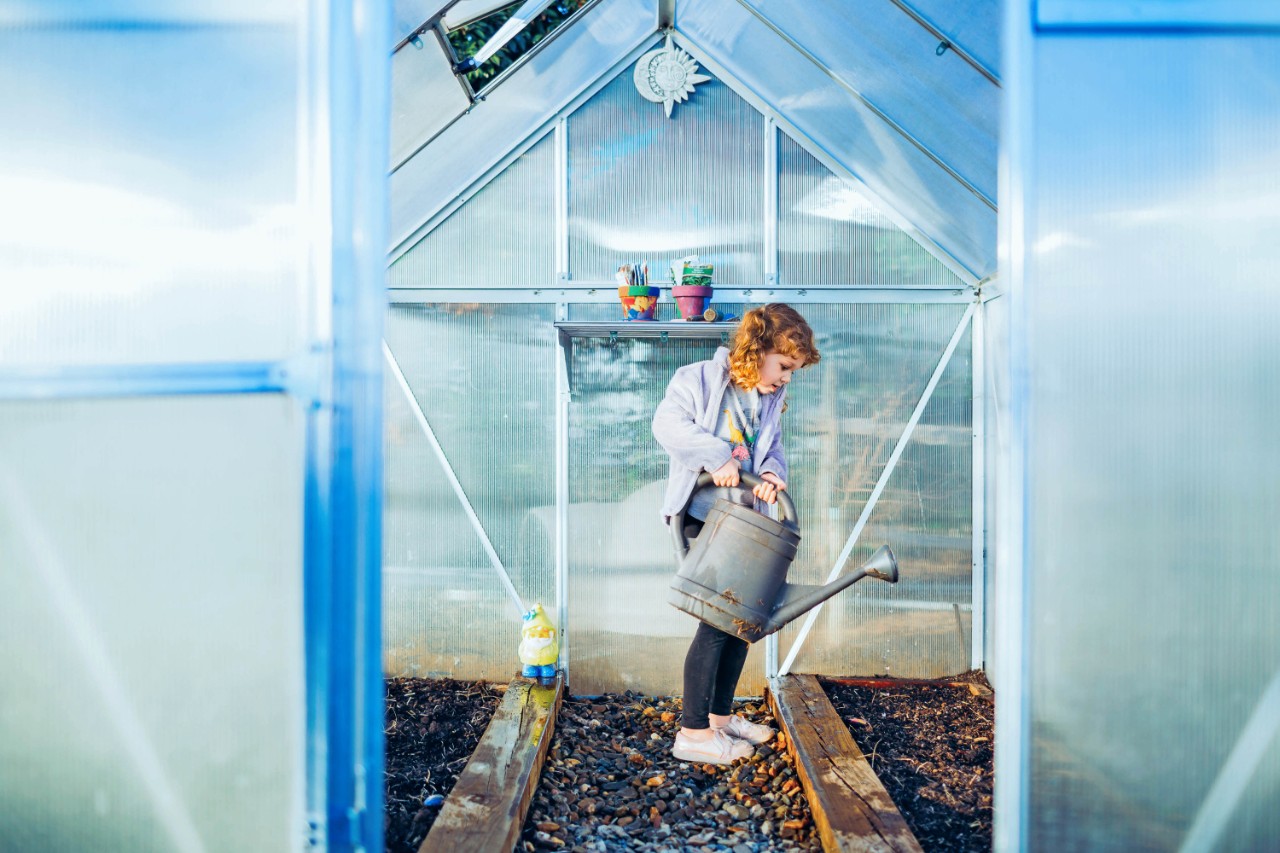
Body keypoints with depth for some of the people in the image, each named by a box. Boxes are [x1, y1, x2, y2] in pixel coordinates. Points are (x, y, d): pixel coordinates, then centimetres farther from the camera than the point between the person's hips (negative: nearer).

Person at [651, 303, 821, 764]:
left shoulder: (771, 401, 12)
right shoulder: (698, 379, -9)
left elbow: (773, 451, 14)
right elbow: (668, 423, -22)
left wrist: (772, 473, -9)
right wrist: (717, 457, -27)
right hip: (702, 517, -8)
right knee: (716, 620, -9)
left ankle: (721, 715, 28)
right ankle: (693, 732, 2)